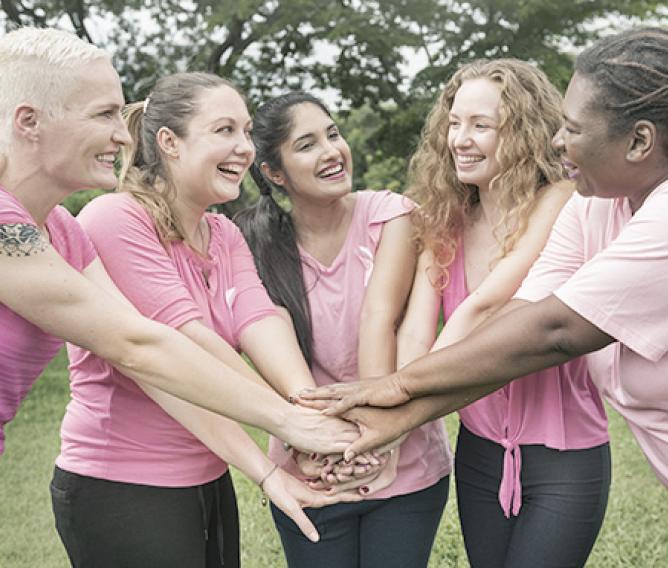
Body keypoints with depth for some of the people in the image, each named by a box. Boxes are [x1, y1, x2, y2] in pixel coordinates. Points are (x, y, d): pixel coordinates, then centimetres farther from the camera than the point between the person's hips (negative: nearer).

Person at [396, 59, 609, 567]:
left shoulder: (560, 204, -15)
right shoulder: (447, 224, 2)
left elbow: (483, 306, -25)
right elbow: (415, 333, -12)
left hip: (563, 458, -5)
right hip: (478, 450, 5)